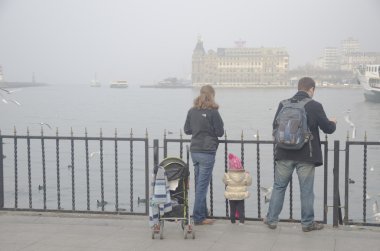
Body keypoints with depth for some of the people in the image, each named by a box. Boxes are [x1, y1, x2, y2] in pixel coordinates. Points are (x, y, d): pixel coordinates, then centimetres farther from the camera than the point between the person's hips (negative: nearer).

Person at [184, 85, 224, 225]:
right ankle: (198, 217, 2)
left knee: (199, 183, 14)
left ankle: (202, 214, 21)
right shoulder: (213, 112, -11)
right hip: (207, 152, -6)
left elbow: (186, 130, 11)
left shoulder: (192, 111, 4)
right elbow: (220, 132, -8)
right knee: (202, 185, -2)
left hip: (194, 151, 6)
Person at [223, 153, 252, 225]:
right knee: (241, 208, 8)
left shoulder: (228, 175, -14)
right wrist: (248, 175, 13)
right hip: (241, 195, 1)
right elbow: (249, 183, 0)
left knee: (232, 209, 10)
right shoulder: (245, 175, -11)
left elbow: (225, 182, 3)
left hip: (231, 196, 0)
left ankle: (233, 221, 15)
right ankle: (241, 220, 5)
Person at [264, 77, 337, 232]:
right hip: (306, 156, -3)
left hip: (284, 155, 3)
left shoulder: (284, 104, 0)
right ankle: (307, 223, 15)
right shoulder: (315, 106, -10)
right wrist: (333, 123, 18)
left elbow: (275, 126, 10)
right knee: (307, 190, 7)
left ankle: (272, 219, 19)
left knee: (279, 186, 14)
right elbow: (327, 129, -4)